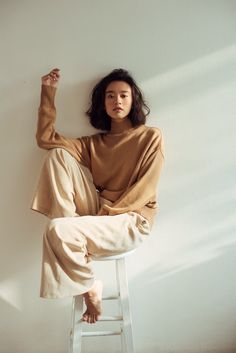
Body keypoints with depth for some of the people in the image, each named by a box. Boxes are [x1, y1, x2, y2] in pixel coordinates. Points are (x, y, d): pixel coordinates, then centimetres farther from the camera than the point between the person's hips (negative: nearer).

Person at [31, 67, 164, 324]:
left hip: (131, 220, -4)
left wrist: (107, 213, -14)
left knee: (57, 231, -27)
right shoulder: (95, 143, 14)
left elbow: (146, 189, -8)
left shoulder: (151, 136, 1)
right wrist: (48, 92, 4)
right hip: (97, 216, 5)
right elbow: (45, 139, 7)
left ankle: (89, 286, -1)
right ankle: (69, 229, -15)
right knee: (58, 154, -8)